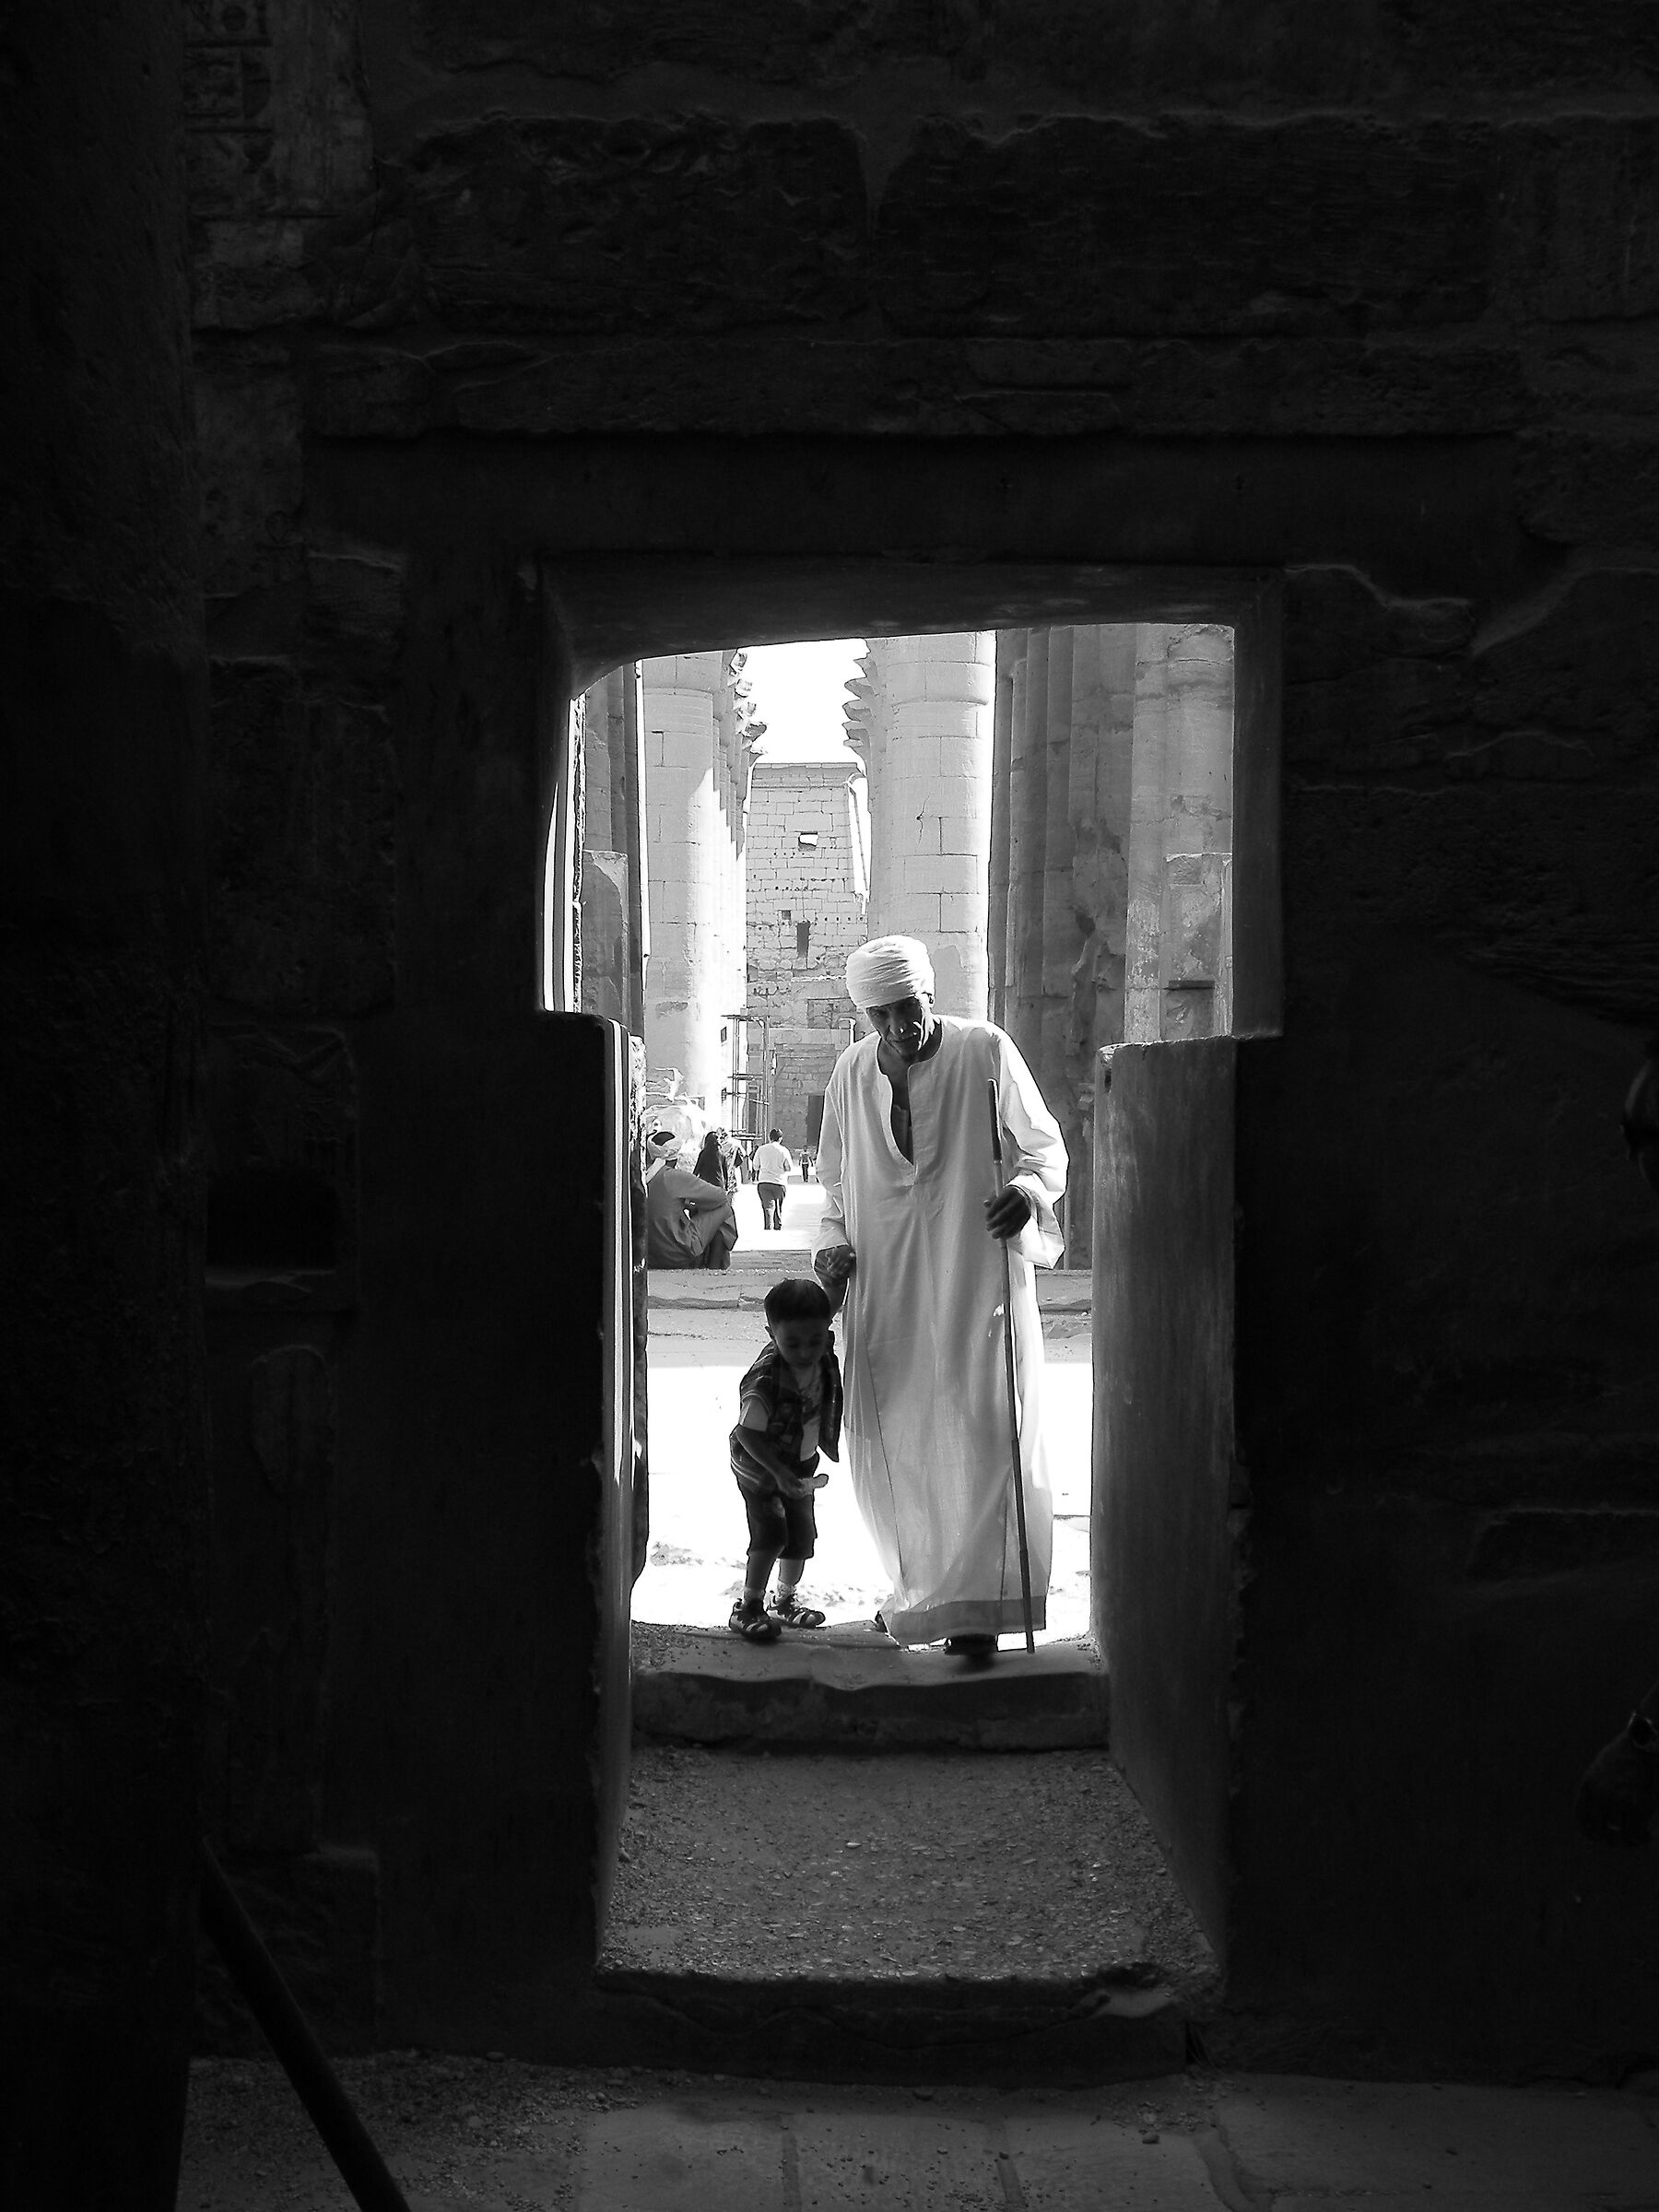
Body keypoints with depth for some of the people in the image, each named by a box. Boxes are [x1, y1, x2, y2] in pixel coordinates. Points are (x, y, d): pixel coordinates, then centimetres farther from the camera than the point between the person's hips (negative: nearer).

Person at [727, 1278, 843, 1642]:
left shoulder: (825, 1357, -15)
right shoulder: (765, 1380, -34)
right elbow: (748, 1433, -28)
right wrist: (780, 1472, -30)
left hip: (801, 1466, 7)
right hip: (759, 1468, -7)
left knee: (802, 1534, 13)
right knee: (770, 1533, -19)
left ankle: (786, 1601, 32)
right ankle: (748, 1608, -7)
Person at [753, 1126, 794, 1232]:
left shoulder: (761, 1149, 0)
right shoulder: (783, 1151, -4)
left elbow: (756, 1166, 8)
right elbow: (789, 1168, 2)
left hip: (763, 1182, 0)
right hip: (779, 1183, 0)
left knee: (768, 1208, -2)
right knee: (779, 1209, 15)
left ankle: (768, 1230, -14)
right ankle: (778, 1229, 22)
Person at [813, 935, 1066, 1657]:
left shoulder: (985, 1051, -5)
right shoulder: (852, 1072, 8)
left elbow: (1045, 1145, -3)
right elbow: (837, 1180, 18)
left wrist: (1030, 1189, -24)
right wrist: (831, 1243, 0)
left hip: (976, 1272, -4)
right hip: (884, 1281, 4)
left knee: (978, 1430, -9)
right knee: (888, 1438, 7)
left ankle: (977, 1607, -7)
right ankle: (920, 1589, 24)